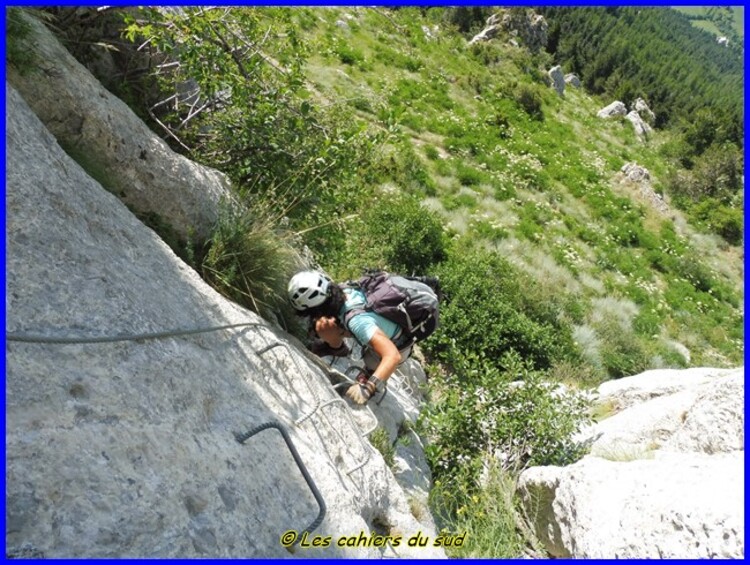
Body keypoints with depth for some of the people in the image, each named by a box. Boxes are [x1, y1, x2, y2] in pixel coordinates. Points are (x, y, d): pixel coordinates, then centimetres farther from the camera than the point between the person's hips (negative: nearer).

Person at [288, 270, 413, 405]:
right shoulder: (345, 292, -21)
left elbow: (393, 356, -46)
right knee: (322, 327, -5)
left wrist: (368, 388, -52)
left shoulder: (357, 321, -42)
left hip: (396, 348, -6)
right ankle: (337, 348, 25)